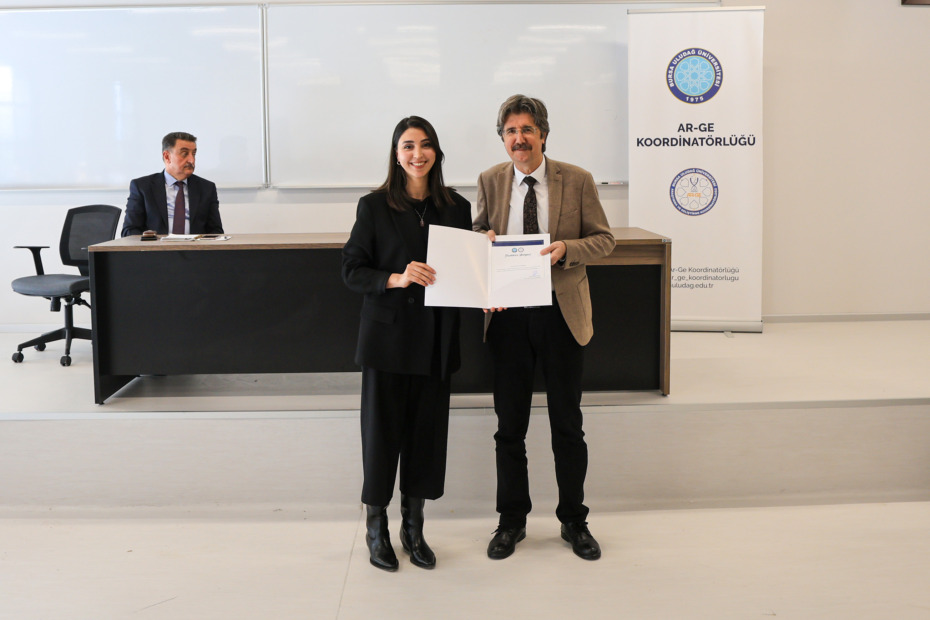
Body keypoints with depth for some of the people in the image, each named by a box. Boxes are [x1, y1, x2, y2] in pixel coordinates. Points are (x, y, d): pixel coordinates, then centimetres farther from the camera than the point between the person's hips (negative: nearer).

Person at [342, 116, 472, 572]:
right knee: (382, 429, 3)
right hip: (388, 334, -3)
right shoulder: (375, 206, -2)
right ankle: (376, 528, 21)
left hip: (436, 338, 3)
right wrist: (396, 279, -20)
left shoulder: (456, 208, 7)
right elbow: (351, 270, -4)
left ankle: (413, 528, 24)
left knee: (427, 430, 8)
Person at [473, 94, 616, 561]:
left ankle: (574, 521, 25)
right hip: (508, 315, 2)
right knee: (509, 425, 9)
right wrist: (483, 239, -7)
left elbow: (604, 239, 1)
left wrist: (566, 250, -18)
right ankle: (511, 521, 25)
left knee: (567, 424, 8)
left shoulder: (577, 180, -2)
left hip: (561, 313, -1)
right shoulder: (490, 181, 5)